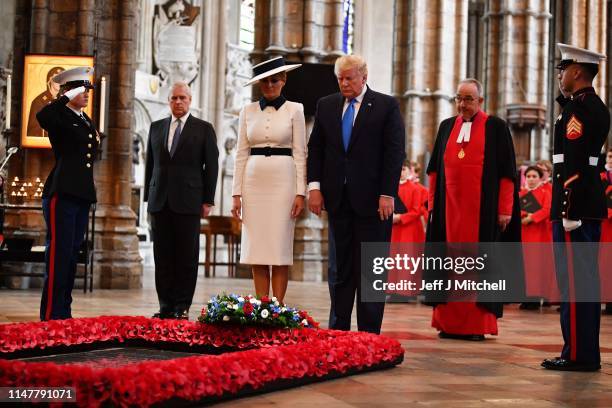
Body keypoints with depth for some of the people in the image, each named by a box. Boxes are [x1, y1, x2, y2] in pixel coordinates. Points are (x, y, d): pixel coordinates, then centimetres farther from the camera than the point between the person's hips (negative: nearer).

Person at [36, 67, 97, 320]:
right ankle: (50, 316, -6)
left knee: (72, 255, 11)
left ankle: (64, 312, 17)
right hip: (62, 194, -8)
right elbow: (42, 117, -30)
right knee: (59, 254, -9)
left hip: (82, 196, 8)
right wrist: (68, 97, -23)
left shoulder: (86, 121, 18)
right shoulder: (59, 116, -6)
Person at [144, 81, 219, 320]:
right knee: (163, 256, 3)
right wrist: (148, 197, 10)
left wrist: (208, 201, -4)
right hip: (160, 202, 3)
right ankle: (166, 306, 7)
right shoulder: (156, 127, 15)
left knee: (187, 255, -2)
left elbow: (211, 166, 2)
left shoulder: (204, 129, 5)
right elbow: (150, 164, 16)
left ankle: (182, 306, 3)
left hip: (188, 201, -3)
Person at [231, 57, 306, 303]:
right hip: (254, 182, 3)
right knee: (256, 247, 2)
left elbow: (300, 153, 0)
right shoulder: (248, 111, 10)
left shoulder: (294, 110, 3)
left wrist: (301, 192, -7)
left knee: (280, 247, -3)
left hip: (283, 181, -2)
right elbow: (241, 154, 8)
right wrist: (237, 193, 2)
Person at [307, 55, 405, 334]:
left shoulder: (386, 106, 0)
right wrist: (315, 186, 0)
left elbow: (395, 152, -5)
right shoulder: (326, 105, 12)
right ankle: (338, 330, 13)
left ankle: (369, 334, 4)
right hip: (338, 199, 4)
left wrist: (387, 194, -12)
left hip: (373, 199, -4)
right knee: (339, 269, 8)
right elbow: (315, 148, 12)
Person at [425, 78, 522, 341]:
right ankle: (449, 322, 10)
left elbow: (507, 171, -2)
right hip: (449, 208, 4)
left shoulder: (496, 127, 1)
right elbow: (435, 168, 16)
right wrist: (432, 204, 10)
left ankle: (477, 324, 4)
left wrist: (505, 210, -7)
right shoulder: (447, 127, 13)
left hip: (483, 210, -4)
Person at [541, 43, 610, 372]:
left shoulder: (578, 108, -14)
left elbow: (575, 164, -21)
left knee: (573, 279, -7)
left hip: (574, 206, -11)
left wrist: (568, 212, -22)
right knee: (585, 279, 12)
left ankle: (577, 354, -4)